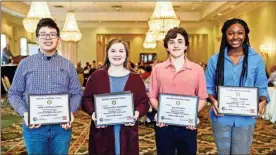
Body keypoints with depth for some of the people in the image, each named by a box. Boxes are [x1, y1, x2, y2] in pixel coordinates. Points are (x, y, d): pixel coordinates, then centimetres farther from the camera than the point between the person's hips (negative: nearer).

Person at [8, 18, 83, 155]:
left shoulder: (68, 65, 5)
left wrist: (71, 111, -13)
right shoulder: (25, 64, 3)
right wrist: (25, 113, -13)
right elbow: (14, 93, 4)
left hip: (62, 126, 1)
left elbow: (77, 93, 5)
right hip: (34, 126, -1)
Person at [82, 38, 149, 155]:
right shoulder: (97, 76, 3)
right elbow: (86, 99, 4)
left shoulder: (136, 78, 5)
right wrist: (93, 113, -15)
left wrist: (137, 113, -15)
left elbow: (144, 102, 5)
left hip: (127, 133, 1)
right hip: (101, 133, 0)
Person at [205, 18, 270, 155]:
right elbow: (208, 87, 2)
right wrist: (213, 100, -18)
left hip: (245, 118, 0)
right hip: (221, 117, 1)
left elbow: (261, 87, 2)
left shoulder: (257, 59, -3)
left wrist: (263, 100, -18)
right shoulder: (215, 60, -2)